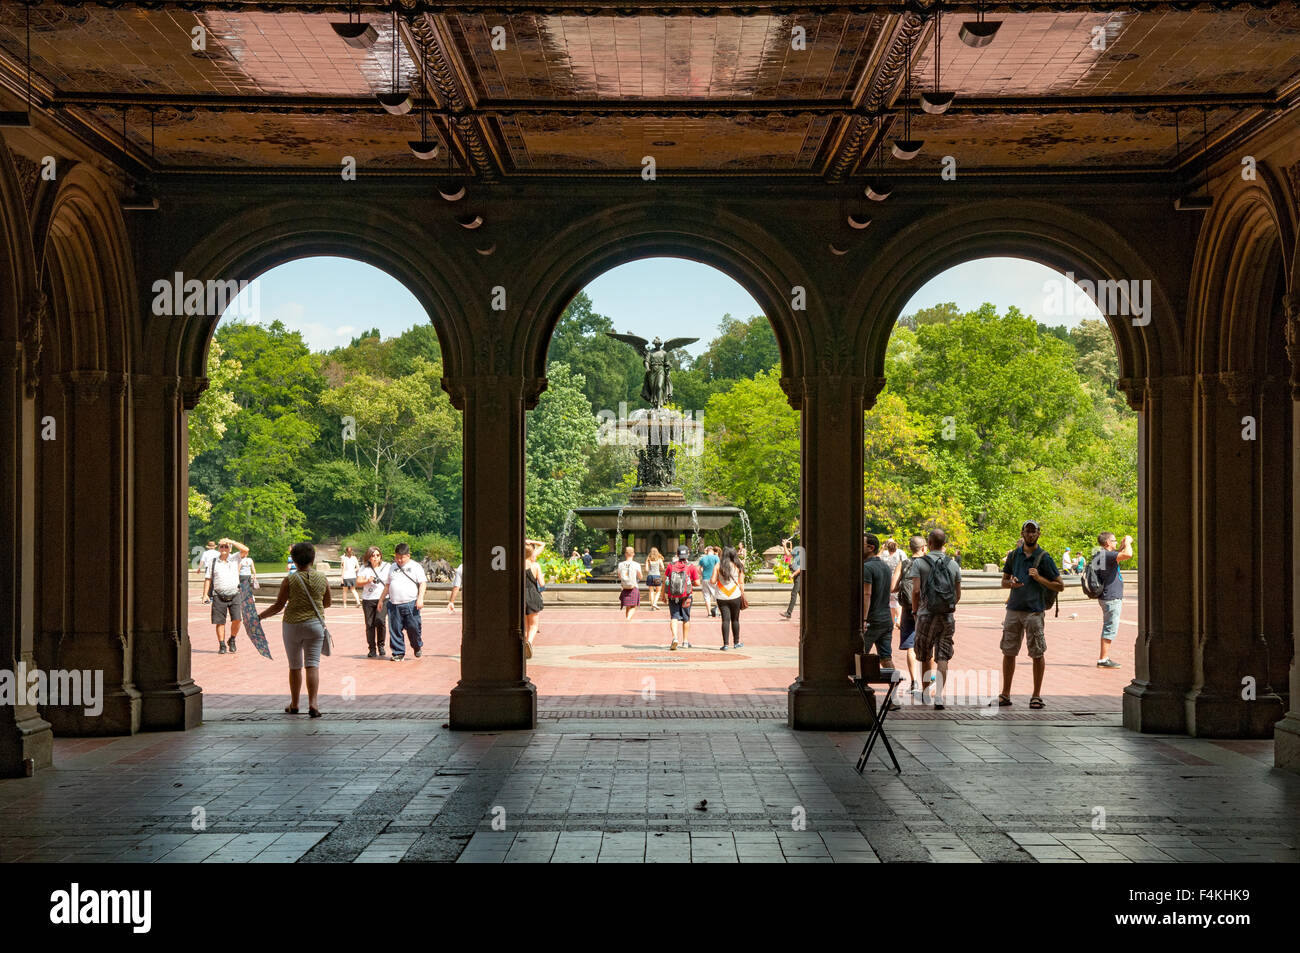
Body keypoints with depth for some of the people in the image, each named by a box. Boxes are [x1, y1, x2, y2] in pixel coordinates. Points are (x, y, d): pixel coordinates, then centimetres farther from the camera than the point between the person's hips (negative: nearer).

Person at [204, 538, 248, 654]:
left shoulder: (235, 559, 6)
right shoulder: (213, 562, 8)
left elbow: (245, 550, -9)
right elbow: (208, 579, 10)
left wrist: (231, 541, -9)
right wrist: (205, 594, 1)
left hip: (234, 595, 0)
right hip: (219, 596, 0)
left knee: (237, 619, -10)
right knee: (220, 622, -1)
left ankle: (232, 640, 14)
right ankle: (222, 645, 8)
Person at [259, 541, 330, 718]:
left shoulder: (289, 580, -9)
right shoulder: (322, 579, 0)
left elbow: (278, 606, -6)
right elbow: (327, 603, 12)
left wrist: (260, 616, 7)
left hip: (292, 625, -1)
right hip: (315, 624, 1)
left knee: (295, 666, 11)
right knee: (312, 665, 0)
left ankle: (294, 705, 21)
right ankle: (313, 703, -13)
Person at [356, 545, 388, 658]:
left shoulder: (386, 567, 6)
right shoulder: (364, 568, 6)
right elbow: (358, 582, 1)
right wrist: (368, 581, -18)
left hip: (382, 599, -1)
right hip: (368, 599, 1)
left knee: (380, 621, -18)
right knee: (370, 625, 2)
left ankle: (381, 646, 1)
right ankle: (372, 649, 13)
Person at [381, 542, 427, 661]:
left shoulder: (415, 566, 5)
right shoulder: (392, 567, 17)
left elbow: (422, 583, -1)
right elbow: (387, 585, 25)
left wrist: (420, 598, -13)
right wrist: (381, 599, 21)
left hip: (411, 603, -4)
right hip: (394, 604, 4)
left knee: (413, 627, -5)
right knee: (395, 629, 0)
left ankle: (417, 647, 21)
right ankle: (398, 653, 9)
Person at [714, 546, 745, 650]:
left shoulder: (718, 566, -1)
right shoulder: (738, 567, 2)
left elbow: (713, 581, -4)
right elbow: (741, 583, 2)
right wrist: (743, 595, 11)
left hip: (722, 597, 0)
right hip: (735, 597, 0)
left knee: (725, 620, -1)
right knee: (735, 620, 12)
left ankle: (725, 644, -7)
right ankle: (736, 642, 22)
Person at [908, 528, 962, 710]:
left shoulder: (919, 562, -4)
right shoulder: (953, 564, 6)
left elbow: (916, 590, -11)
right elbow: (958, 594, 7)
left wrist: (915, 610, 3)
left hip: (926, 615, -2)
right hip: (947, 617, 2)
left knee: (924, 657, 13)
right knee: (942, 657, 0)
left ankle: (925, 693, 27)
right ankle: (938, 695, -11)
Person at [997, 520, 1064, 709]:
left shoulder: (1044, 558, -1)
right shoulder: (1014, 555, 11)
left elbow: (1060, 586, 0)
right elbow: (1004, 582, 18)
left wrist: (1039, 578, -12)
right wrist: (1012, 583, -5)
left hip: (1034, 610, -4)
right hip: (1014, 609, 4)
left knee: (1037, 654, -1)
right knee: (1008, 652, 6)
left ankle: (1036, 695, 8)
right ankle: (1005, 694, 15)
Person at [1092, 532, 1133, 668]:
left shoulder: (1102, 555, 12)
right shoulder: (1107, 555, -18)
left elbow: (1117, 555, 34)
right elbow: (1128, 555, -32)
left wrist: (1123, 544, 21)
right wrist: (1127, 542, -13)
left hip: (1110, 597, 10)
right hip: (1111, 598, -10)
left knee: (1108, 628, 16)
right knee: (1110, 629, -7)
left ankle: (1104, 657, 21)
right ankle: (1103, 660, -6)